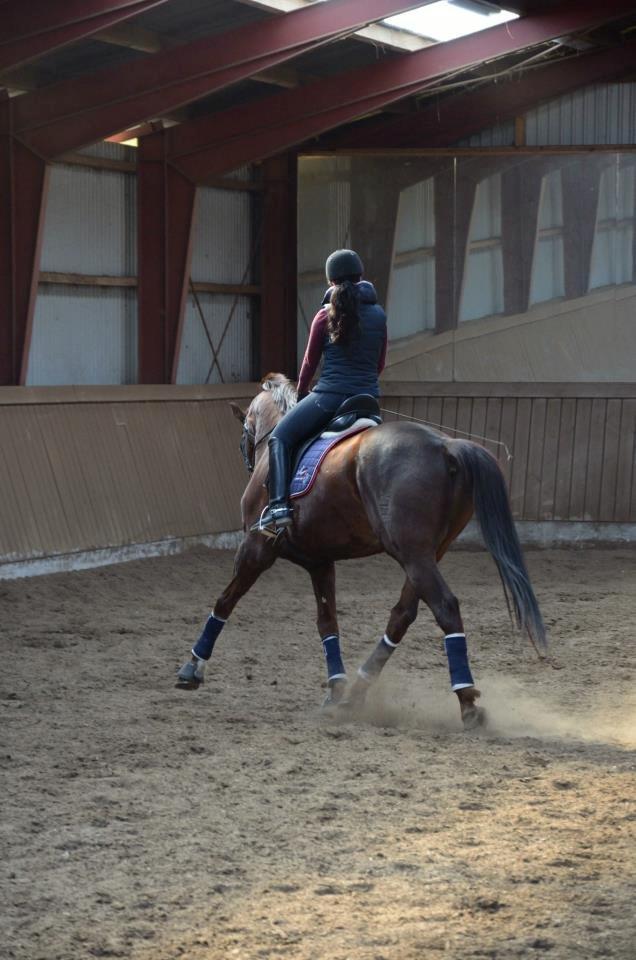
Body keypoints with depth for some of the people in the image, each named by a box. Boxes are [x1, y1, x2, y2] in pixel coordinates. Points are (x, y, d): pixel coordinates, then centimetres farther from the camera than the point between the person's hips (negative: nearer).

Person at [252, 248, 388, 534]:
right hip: (368, 397, 5)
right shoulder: (379, 315, 7)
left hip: (330, 395, -5)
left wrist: (301, 393, 22)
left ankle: (279, 506, -16)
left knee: (280, 437, 2)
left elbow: (310, 362, 6)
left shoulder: (326, 316, -3)